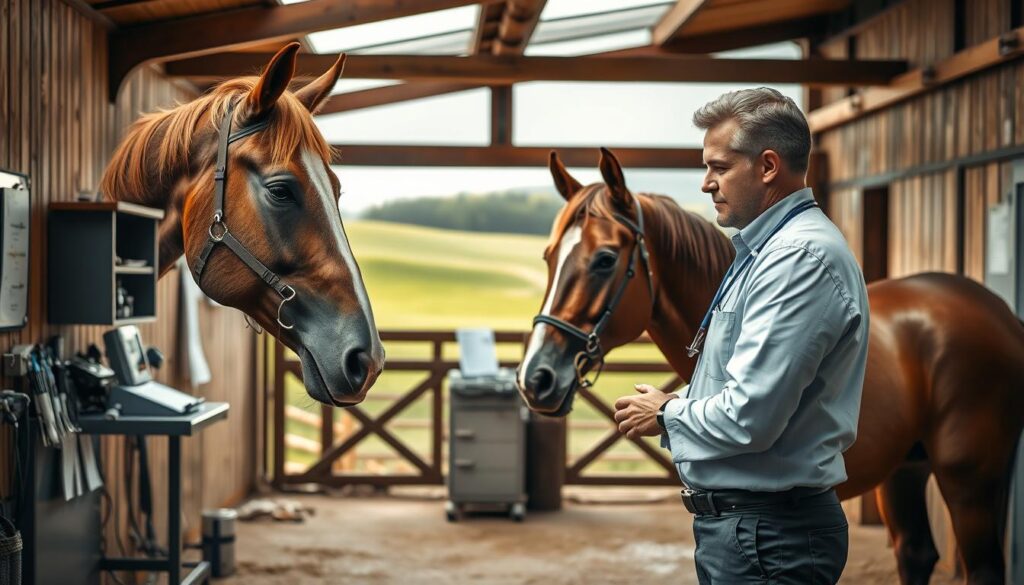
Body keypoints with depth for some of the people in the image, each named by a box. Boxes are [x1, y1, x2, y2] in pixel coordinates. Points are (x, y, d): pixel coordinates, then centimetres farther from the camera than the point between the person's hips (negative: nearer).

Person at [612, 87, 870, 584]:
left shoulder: (800, 257, -20)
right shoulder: (766, 249, 15)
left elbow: (749, 419, -26)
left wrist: (667, 415, -8)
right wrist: (678, 403, 5)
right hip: (736, 522, 10)